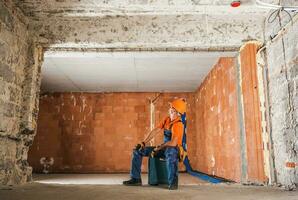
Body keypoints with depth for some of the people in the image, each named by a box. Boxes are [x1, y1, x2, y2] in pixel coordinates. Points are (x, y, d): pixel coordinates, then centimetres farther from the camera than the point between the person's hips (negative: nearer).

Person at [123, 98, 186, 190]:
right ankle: (136, 179, 2)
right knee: (137, 150, 3)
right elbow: (155, 131, 3)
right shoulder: (167, 120, 5)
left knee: (169, 151, -47)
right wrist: (143, 143, -7)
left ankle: (173, 182, -37)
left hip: (174, 150, -8)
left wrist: (158, 148, -22)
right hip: (164, 148, 8)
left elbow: (173, 143, -32)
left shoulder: (178, 124, -20)